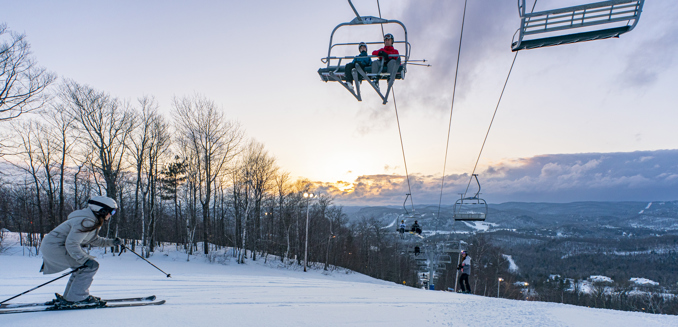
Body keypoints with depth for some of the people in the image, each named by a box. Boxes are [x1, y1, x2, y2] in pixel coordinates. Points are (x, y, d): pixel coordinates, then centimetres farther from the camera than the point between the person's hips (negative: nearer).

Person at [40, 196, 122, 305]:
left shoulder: (93, 220, 9)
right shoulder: (86, 222, -24)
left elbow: (94, 240, 22)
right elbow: (71, 244, -28)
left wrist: (112, 242, 12)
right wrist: (85, 260, -30)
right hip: (54, 248, -11)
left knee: (86, 264, 19)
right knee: (91, 265, -14)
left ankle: (68, 297, 25)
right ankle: (77, 297, -6)